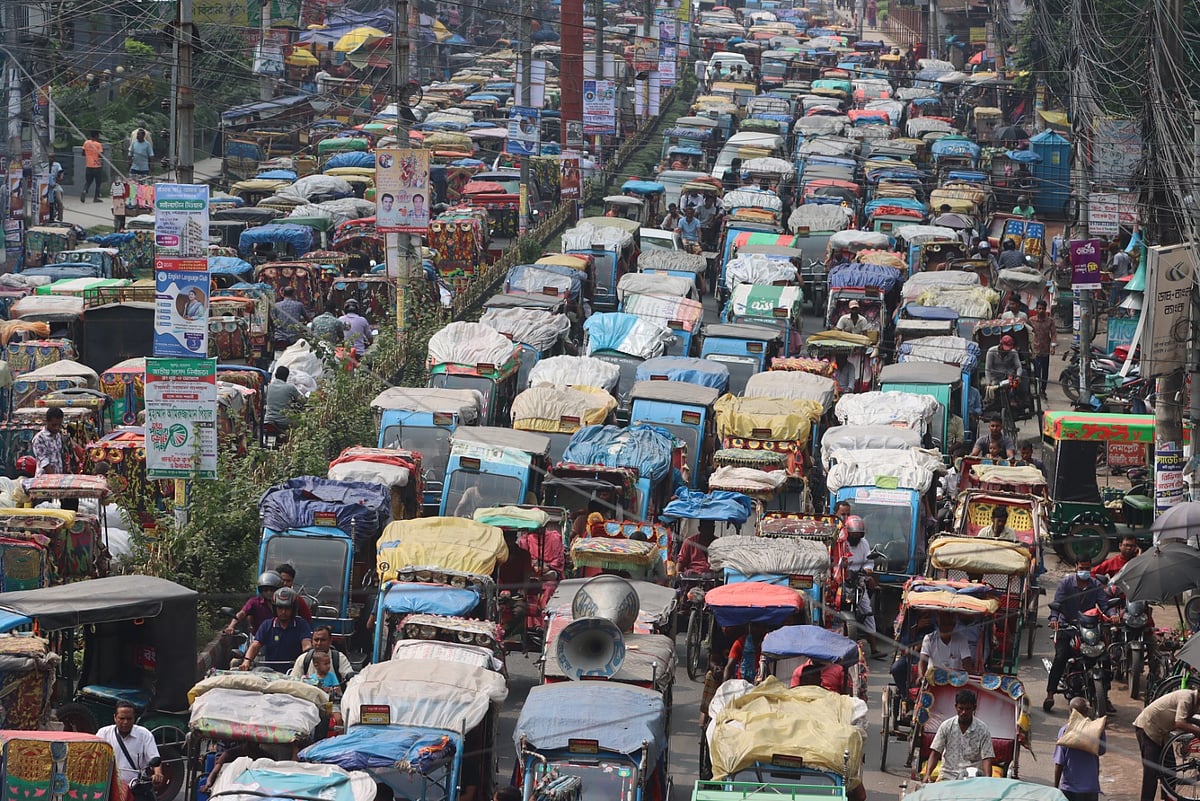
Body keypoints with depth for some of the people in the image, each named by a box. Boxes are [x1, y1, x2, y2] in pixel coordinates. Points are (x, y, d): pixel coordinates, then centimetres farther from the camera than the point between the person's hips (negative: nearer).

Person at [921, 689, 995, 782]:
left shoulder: (982, 729, -1)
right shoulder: (946, 726, 3)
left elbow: (987, 758, -5)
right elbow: (935, 753, 2)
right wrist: (927, 775, -14)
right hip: (948, 776, 2)